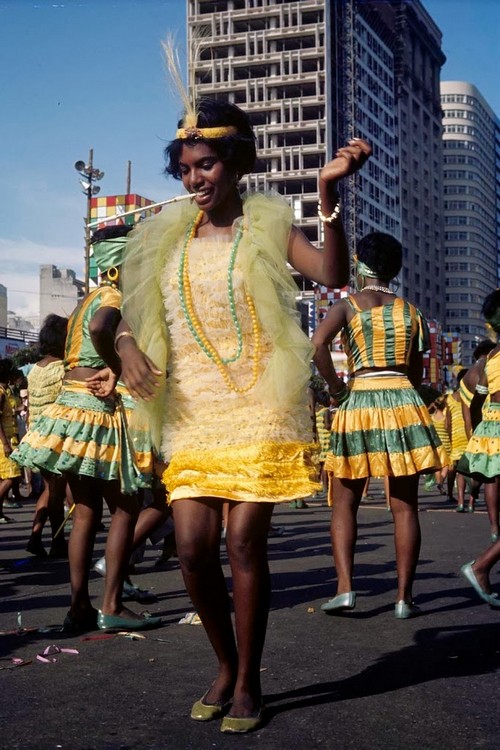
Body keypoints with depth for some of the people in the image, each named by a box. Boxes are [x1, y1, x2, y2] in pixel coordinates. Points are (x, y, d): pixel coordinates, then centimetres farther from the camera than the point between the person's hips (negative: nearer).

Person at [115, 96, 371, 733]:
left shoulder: (267, 225, 1)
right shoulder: (168, 237, 11)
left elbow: (333, 274, -15)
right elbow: (132, 309, 15)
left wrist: (328, 191, -26)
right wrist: (128, 346, -7)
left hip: (258, 410, -3)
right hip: (191, 412, 4)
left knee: (245, 543, -4)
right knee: (193, 547, -3)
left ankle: (248, 682, 13)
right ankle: (226, 665, 21)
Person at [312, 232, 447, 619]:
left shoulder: (348, 305, 1)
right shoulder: (411, 312, 10)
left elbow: (318, 343, -16)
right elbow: (417, 373, 10)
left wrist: (335, 387, -5)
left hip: (359, 402, -2)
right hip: (403, 402, 2)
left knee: (344, 504, 8)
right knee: (405, 507, 4)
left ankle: (345, 588, -4)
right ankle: (405, 596, 5)